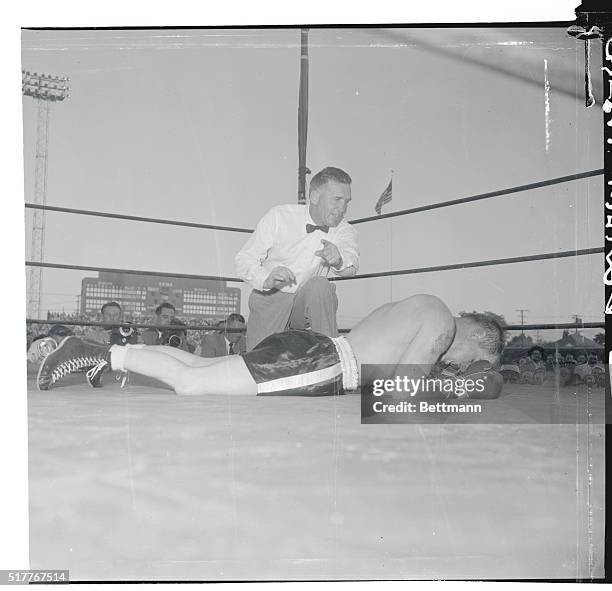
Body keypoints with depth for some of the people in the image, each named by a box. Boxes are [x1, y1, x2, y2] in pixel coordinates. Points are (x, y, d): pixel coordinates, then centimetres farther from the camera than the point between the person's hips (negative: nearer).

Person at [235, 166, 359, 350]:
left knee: (319, 286, -32)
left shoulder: (344, 230, -4)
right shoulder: (278, 216, -11)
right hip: (269, 299, -1)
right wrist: (266, 279, -33)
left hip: (308, 301, 1)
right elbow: (244, 259, -11)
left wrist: (338, 259, -49)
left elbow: (352, 265, -25)